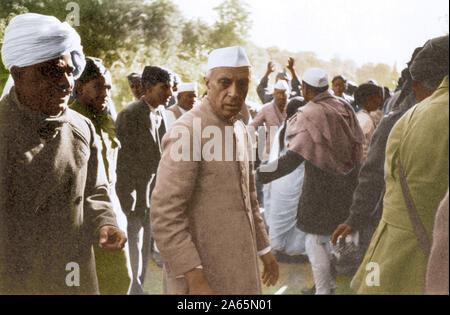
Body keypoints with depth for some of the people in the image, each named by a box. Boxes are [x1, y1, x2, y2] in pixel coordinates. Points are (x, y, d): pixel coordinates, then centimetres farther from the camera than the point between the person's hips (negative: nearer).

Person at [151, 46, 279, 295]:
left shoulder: (239, 129, 9)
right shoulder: (187, 133, -18)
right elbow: (165, 216, -22)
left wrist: (264, 250, 22)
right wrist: (195, 279, -24)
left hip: (238, 269, 8)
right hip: (202, 270, -8)